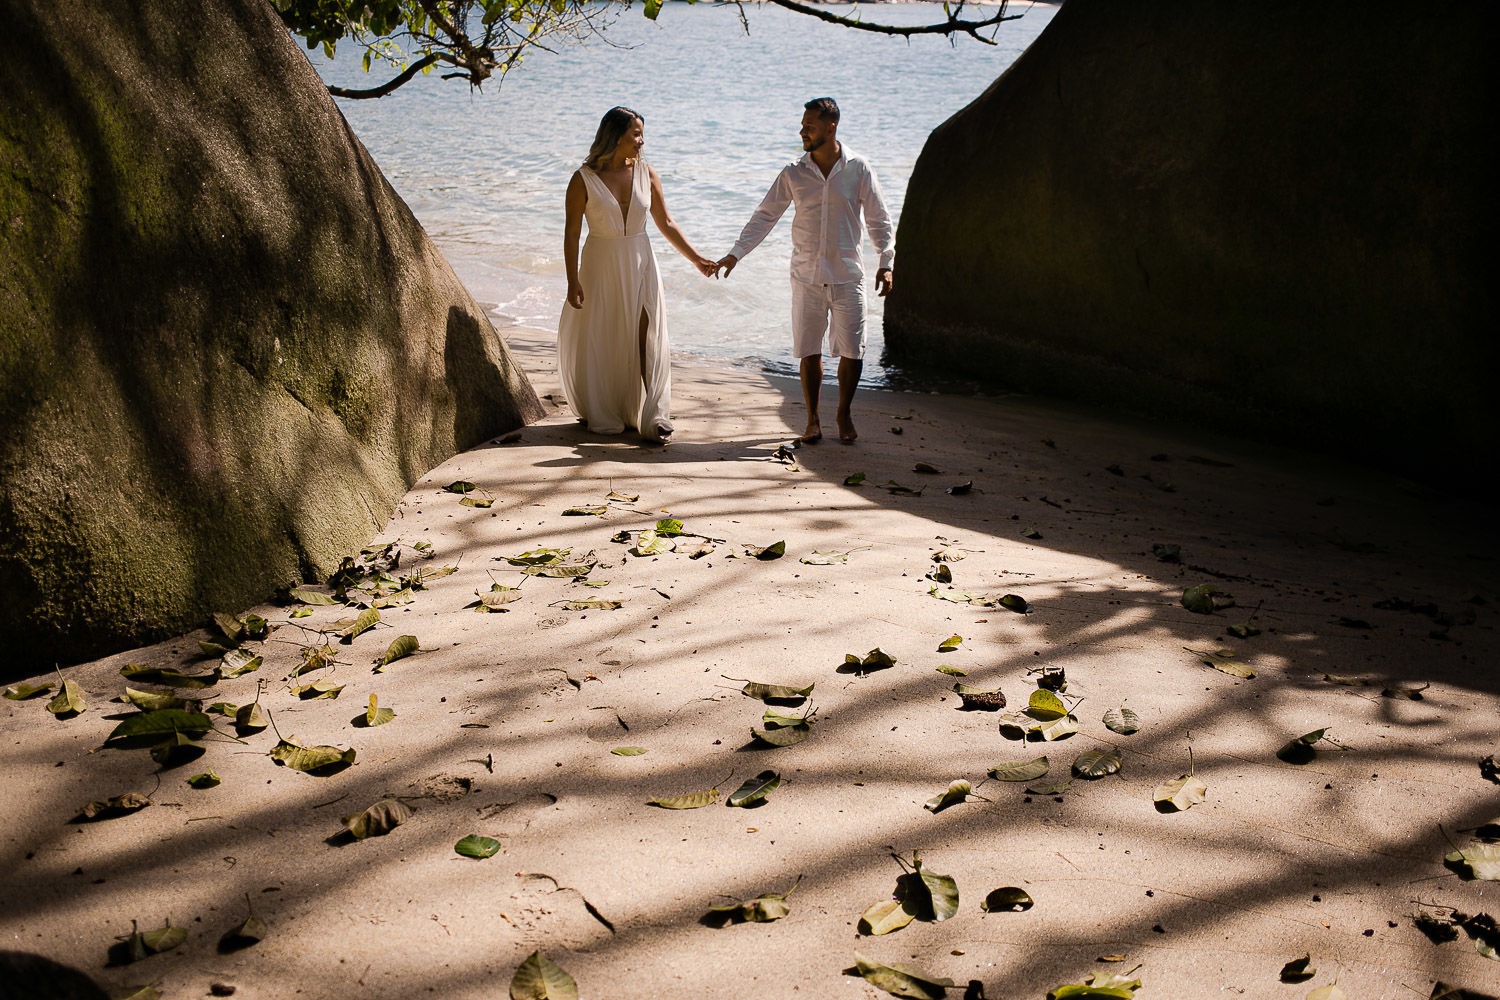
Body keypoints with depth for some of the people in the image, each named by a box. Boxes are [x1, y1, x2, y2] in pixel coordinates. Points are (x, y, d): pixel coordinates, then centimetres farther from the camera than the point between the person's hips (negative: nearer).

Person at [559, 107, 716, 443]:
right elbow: (571, 232, -7)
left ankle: (652, 418, -2)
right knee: (597, 341, 5)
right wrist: (573, 281, -12)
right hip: (600, 267, -2)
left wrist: (696, 258, 6)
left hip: (640, 265, 2)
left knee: (646, 339, -4)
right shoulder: (583, 179, -7)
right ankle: (601, 415, 23)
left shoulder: (646, 173, 2)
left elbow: (665, 223, 9)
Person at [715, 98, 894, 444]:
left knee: (852, 352, -1)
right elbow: (765, 216, 4)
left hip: (847, 275, -1)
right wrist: (735, 254, -3)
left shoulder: (858, 169, -3)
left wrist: (886, 262, -6)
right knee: (809, 351, 3)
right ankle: (812, 419, 17)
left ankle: (844, 413, 20)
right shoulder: (793, 173, 1)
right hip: (806, 276, 1)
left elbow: (878, 219, 3)